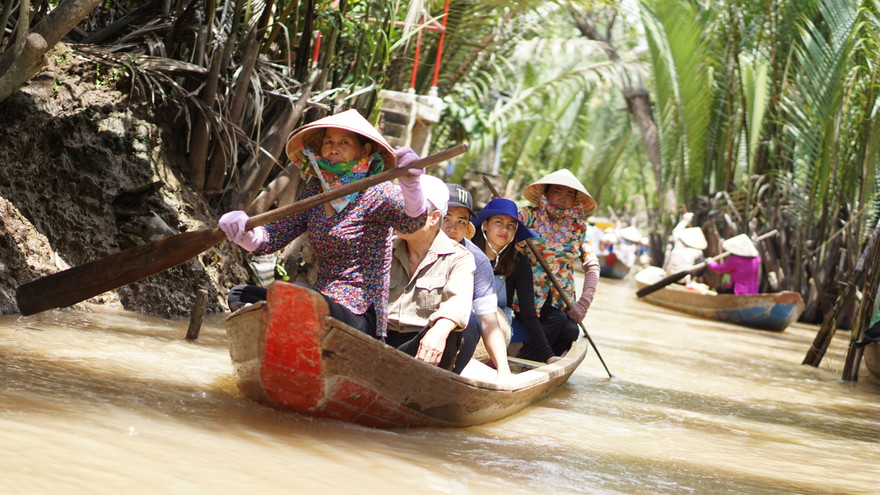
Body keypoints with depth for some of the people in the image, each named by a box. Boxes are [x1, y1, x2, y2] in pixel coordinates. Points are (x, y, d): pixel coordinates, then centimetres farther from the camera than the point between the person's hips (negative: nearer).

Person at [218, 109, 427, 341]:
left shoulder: (376, 193, -6)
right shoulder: (315, 193, 13)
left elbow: (412, 222, -26)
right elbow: (271, 238, 8)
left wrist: (410, 183, -47)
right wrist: (243, 231, -15)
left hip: (359, 318, -8)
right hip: (321, 301, 8)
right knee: (240, 296, 6)